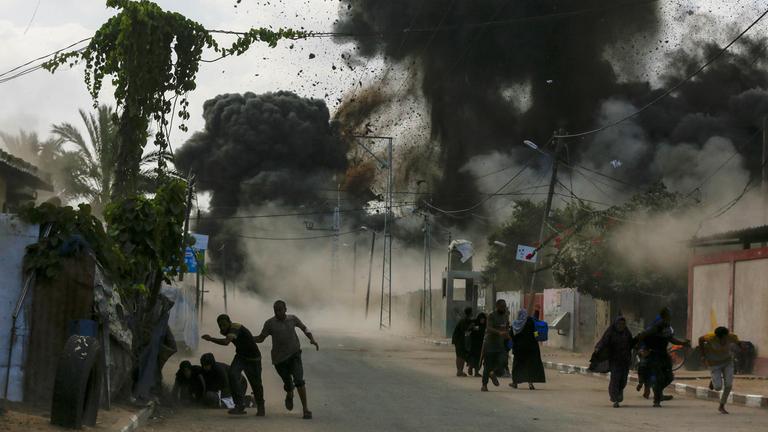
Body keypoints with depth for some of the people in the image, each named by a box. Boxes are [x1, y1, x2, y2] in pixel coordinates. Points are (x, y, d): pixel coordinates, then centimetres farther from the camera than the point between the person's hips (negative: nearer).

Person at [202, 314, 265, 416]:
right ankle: (240, 405, -18)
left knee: (256, 383, 3)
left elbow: (226, 342, -45)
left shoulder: (235, 328, -29)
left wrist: (210, 339, -44)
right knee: (233, 375, -20)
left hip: (253, 358, -7)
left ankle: (260, 408, 29)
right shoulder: (228, 330, -3)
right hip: (240, 355, 7)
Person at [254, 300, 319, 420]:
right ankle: (289, 395, 45)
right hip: (279, 358, 0)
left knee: (298, 380, -18)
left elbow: (304, 328, 19)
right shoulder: (270, 323, -3)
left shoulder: (292, 319, 3)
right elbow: (261, 338, 0)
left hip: (294, 354, 0)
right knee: (288, 383, 5)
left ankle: (305, 409, -12)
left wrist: (312, 339, 4)